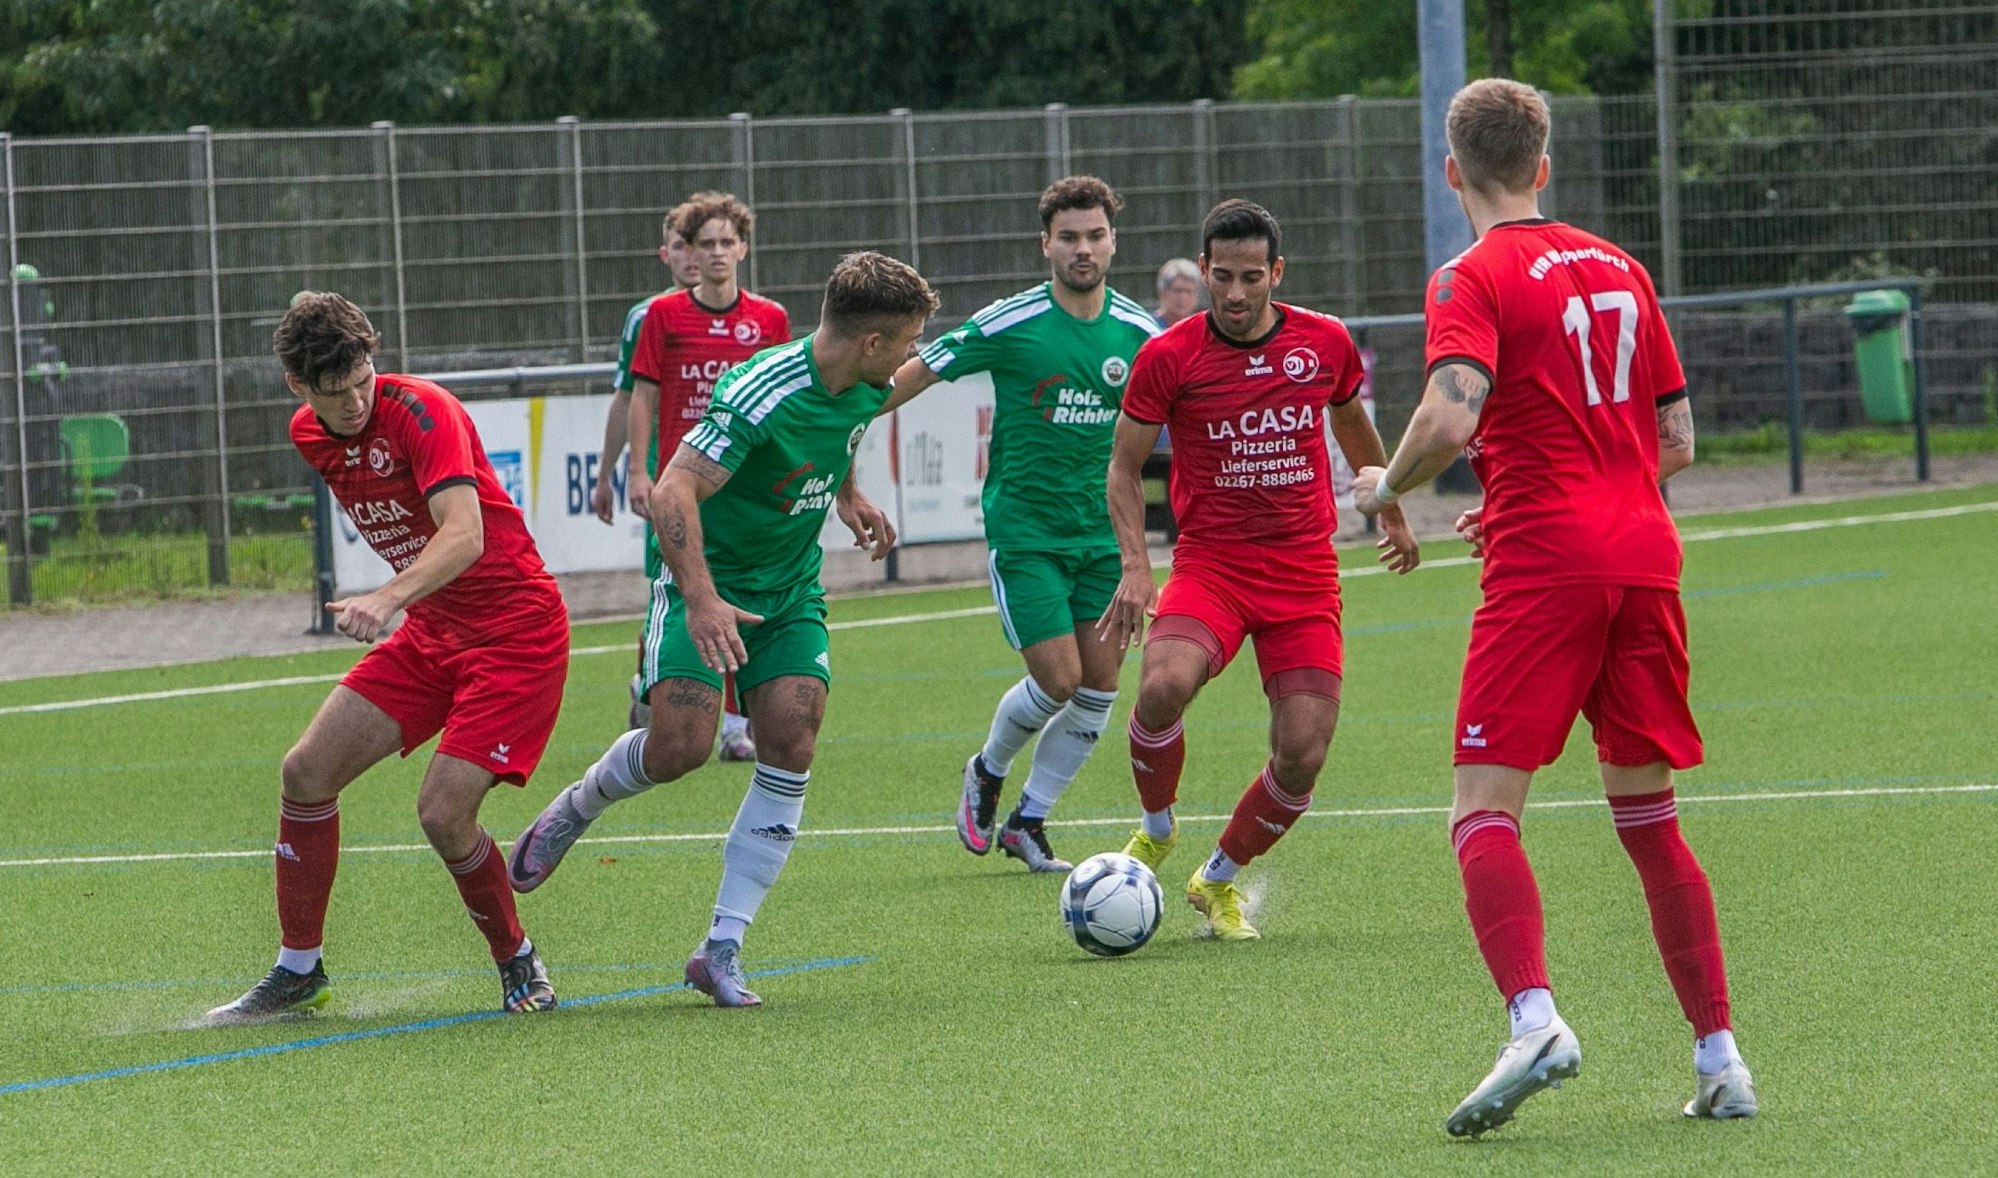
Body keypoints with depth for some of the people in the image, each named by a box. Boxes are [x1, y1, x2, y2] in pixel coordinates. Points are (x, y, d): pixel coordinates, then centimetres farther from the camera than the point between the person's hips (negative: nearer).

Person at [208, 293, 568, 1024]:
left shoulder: (421, 412, -22)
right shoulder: (308, 434, 1)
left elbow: (465, 534, -36)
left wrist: (389, 599, -50)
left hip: (515, 630, -8)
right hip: (429, 632, 8)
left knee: (443, 811, -18)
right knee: (307, 772, -1)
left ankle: (518, 964, 8)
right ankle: (298, 972, 12)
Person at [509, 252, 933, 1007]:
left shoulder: (864, 390, -3)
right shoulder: (760, 395, -29)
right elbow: (672, 494, -32)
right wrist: (702, 599, -41)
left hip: (792, 591, 6)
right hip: (707, 582, -6)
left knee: (790, 746, -11)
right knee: (681, 746, -19)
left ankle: (722, 951, -5)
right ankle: (575, 809, 17)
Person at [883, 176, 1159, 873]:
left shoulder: (1137, 332, 1)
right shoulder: (1008, 325, -11)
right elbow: (911, 377, -4)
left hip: (1103, 532, 4)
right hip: (1024, 532, -4)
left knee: (1099, 685, 0)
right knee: (1057, 678, -12)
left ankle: (1027, 823, 17)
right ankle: (987, 775, 19)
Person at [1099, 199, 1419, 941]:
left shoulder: (1325, 343, 1)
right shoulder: (1167, 357, -5)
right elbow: (1125, 467, 4)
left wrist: (1390, 512, 35)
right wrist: (1135, 566, -11)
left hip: (1305, 576, 2)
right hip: (1210, 565, -2)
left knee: (1303, 756, -8)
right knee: (1164, 686, -31)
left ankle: (1218, 880, 19)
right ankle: (1157, 830, -1)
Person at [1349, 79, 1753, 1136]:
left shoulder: (1476, 278, -4)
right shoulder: (1617, 269, 16)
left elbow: (1452, 419, -21)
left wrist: (1386, 486, -1)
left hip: (1543, 568, -6)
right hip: (1645, 556, 6)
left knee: (1485, 810, -8)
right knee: (1648, 816, 14)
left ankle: (1533, 1019, -30)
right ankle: (1720, 1057, 10)